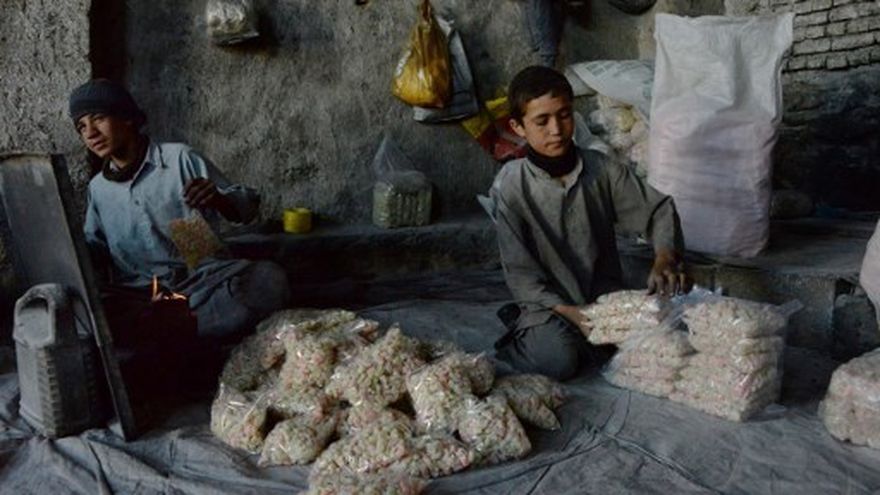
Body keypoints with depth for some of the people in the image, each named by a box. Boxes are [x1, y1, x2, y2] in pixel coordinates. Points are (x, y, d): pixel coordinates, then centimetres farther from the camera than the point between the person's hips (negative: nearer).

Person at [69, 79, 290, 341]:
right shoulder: (97, 187, 17)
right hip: (137, 291, 3)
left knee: (269, 278, -32)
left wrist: (217, 199, -19)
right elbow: (93, 249, 27)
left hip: (203, 278, -2)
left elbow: (246, 205, 3)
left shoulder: (180, 159, 3)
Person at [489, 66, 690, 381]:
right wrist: (570, 313, -22)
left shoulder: (603, 171, -4)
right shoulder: (510, 187, -13)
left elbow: (658, 209, 2)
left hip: (606, 296, 3)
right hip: (549, 303, -3)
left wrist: (664, 259, -19)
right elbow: (520, 273, -12)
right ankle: (519, 340, 5)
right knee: (557, 361, -29)